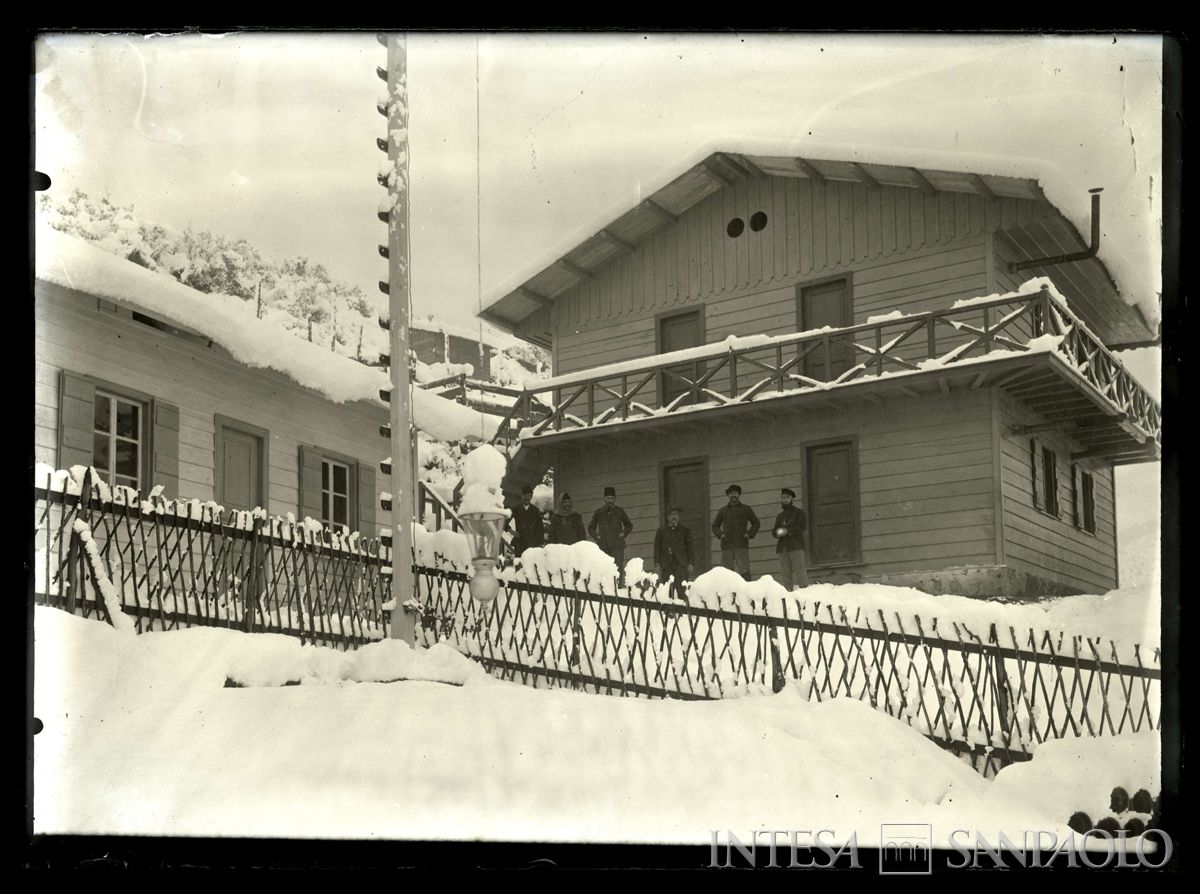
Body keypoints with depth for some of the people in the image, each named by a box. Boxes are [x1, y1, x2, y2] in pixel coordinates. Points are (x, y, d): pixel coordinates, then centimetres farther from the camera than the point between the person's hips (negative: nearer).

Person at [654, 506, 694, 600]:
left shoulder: (685, 531, 17)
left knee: (681, 590, -14)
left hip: (681, 564, -1)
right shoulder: (661, 531, 17)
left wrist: (691, 563, 1)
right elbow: (657, 548, 12)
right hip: (666, 563, 1)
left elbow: (690, 547, 13)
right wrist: (657, 564, 0)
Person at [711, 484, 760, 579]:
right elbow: (715, 526, 23)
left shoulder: (746, 509, 12)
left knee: (744, 570, -13)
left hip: (741, 546, -2)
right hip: (726, 546, 2)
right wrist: (720, 534, 4)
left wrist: (750, 534, 2)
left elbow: (756, 523, 19)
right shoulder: (722, 511, 16)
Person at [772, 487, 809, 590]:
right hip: (782, 547, 5)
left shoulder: (799, 512, 8)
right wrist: (777, 532, -3)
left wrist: (787, 531, -13)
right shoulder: (780, 516, 24)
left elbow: (803, 526, -5)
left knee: (799, 569, -11)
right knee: (784, 572, -2)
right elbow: (774, 530, 22)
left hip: (796, 546, -5)